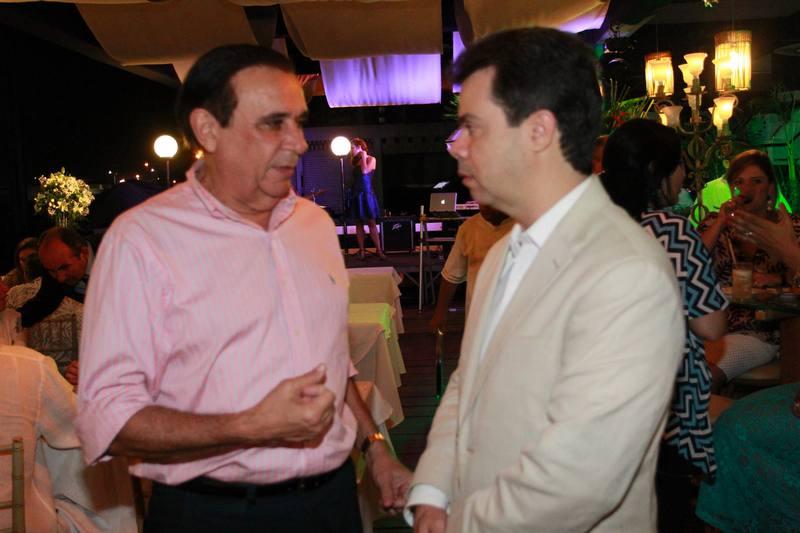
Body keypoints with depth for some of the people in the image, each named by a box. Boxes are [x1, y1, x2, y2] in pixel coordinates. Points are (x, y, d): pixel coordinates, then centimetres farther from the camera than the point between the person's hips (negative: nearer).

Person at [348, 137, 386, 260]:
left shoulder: (371, 159, -3)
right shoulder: (355, 160, 14)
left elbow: (365, 171, -17)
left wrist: (363, 156, -9)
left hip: (366, 193, -5)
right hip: (355, 193, 5)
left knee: (371, 222, -6)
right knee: (358, 223, 3)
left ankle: (379, 250, -4)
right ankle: (362, 251, 5)